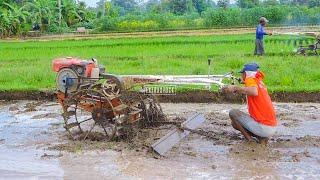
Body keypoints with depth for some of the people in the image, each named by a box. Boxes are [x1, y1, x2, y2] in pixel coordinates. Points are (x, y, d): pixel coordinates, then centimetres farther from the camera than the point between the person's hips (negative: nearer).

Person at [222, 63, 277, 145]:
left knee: (233, 113, -1)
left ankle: (249, 140, -2)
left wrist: (235, 87, -28)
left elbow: (254, 92, -33)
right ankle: (262, 138, 7)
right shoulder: (260, 82, 14)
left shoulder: (251, 80, -11)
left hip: (263, 127, -9)